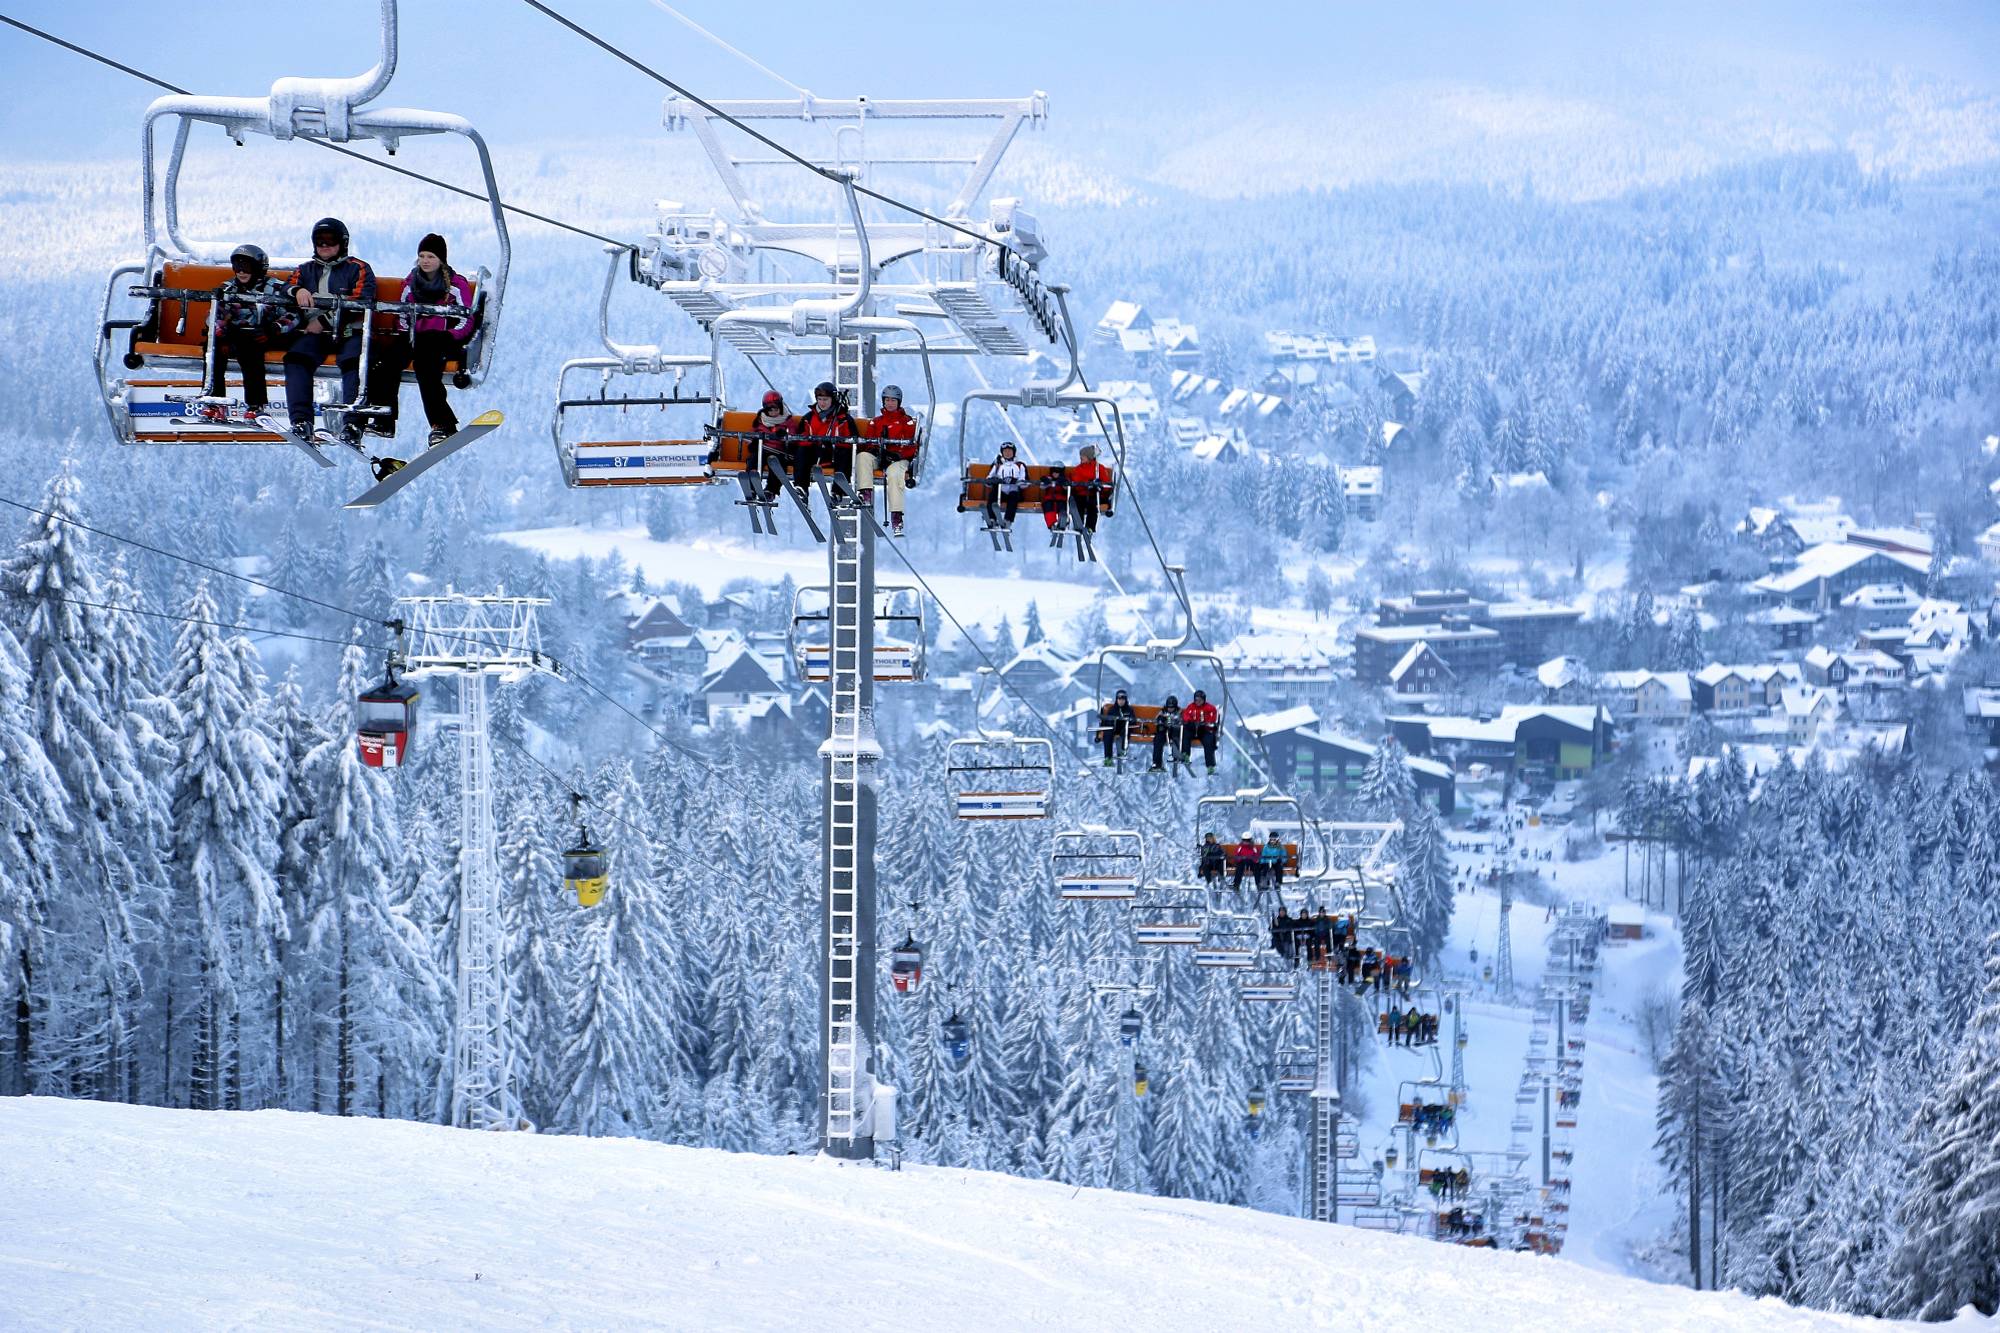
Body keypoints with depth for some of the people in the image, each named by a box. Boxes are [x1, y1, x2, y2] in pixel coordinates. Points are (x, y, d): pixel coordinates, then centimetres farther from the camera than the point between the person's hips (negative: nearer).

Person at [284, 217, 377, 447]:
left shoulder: (358, 270, 10)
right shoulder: (306, 270, 25)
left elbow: (362, 304, -5)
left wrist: (325, 320, -14)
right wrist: (298, 291, -18)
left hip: (348, 332, -3)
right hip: (314, 332, 3)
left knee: (353, 362, -34)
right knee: (296, 359, -27)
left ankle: (353, 425, -41)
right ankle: (301, 421, -33)